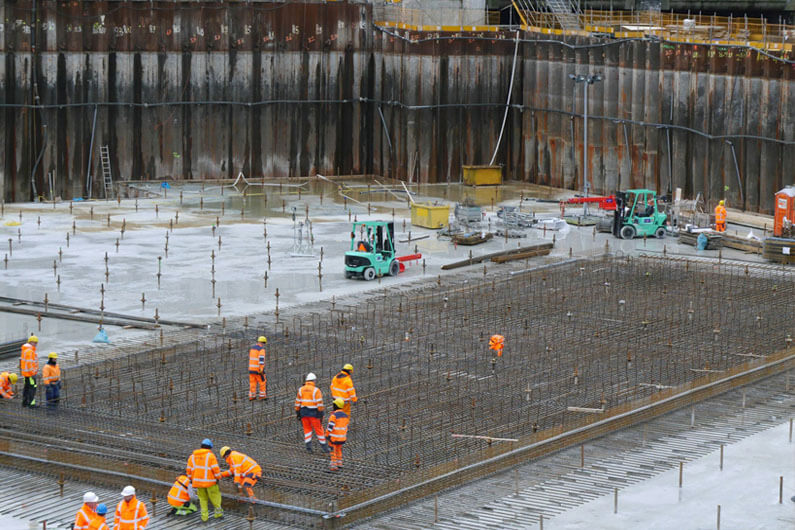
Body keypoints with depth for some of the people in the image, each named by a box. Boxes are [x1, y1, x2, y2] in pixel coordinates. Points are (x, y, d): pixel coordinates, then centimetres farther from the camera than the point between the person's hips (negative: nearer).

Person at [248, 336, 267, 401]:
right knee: (263, 381, 6)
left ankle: (251, 396, 8)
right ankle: (262, 395, 6)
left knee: (252, 382, 9)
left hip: (251, 368, 7)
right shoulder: (262, 349, -13)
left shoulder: (252, 348, 12)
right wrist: (261, 369, -26)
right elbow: (261, 359, -24)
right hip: (258, 369, -7)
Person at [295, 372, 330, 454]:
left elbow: (298, 402, 5)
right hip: (313, 413, -4)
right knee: (318, 429, 7)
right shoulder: (316, 390, -11)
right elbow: (319, 403, -14)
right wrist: (321, 414, -9)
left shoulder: (301, 389, 2)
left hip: (303, 412, 4)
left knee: (307, 429, 14)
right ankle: (324, 447, 14)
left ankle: (308, 447, 5)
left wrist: (297, 413, 12)